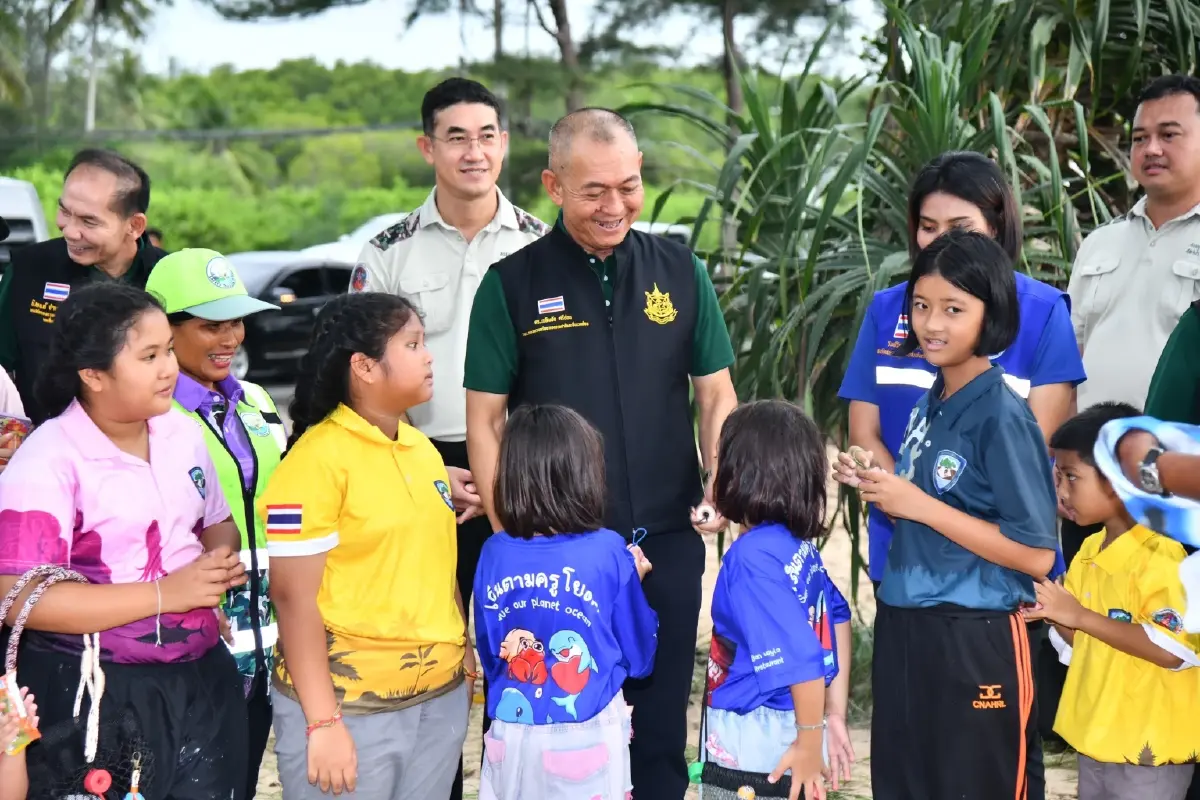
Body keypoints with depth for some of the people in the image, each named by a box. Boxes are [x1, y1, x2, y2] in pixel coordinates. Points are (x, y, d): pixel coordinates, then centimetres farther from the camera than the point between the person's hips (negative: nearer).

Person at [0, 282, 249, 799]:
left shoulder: (182, 432, 5)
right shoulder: (47, 463, -16)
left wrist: (223, 563, -5)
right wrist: (166, 593, -22)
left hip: (200, 677, 6)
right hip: (93, 695, -6)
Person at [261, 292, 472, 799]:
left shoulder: (422, 449, 9)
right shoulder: (318, 458, -13)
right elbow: (294, 596, -15)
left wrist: (464, 656, 13)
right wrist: (323, 722, -18)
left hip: (441, 698, 7)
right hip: (350, 705, -7)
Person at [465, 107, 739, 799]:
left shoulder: (679, 271, 4)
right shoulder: (513, 284, -3)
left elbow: (716, 393, 9)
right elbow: (485, 421, -1)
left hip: (669, 542, 2)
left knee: (663, 729, 13)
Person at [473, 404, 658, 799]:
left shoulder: (494, 555, -4)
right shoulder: (609, 553, -11)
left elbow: (488, 654, 7)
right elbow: (638, 656, 0)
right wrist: (634, 582, 12)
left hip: (512, 733, 3)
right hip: (586, 735, -2)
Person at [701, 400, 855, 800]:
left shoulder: (752, 558, -22)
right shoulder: (799, 546, 4)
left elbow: (803, 659, -25)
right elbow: (837, 618, 13)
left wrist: (810, 743, -17)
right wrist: (835, 713, 14)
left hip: (756, 744, -8)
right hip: (782, 734, 8)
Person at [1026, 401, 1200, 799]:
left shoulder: (1159, 557, -19)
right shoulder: (1089, 552, 8)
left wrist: (1080, 616, -25)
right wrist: (1054, 614, -5)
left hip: (1148, 751, -9)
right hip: (1095, 740, 9)